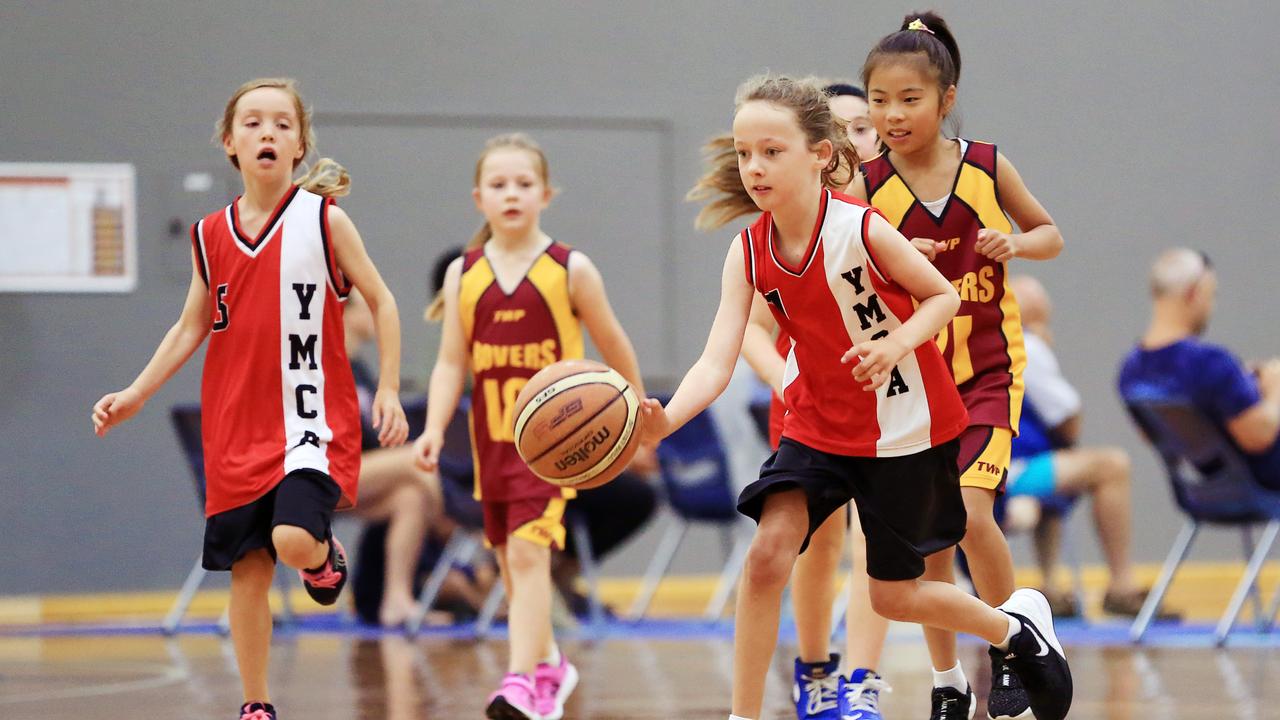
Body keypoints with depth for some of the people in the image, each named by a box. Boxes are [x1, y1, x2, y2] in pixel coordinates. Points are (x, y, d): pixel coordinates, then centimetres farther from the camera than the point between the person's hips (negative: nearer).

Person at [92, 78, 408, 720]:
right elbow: (191, 327, 13)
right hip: (237, 427, 4)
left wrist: (388, 390, -5)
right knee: (247, 570, 6)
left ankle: (326, 555, 12)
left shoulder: (324, 221, -5)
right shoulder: (211, 236, 5)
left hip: (313, 420, -4)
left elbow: (381, 301, 1)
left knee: (294, 539, -25)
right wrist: (134, 396, 5)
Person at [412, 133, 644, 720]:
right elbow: (451, 362, 1)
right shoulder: (464, 274, 3)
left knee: (528, 552, -18)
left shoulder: (570, 271, -5)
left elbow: (615, 347, 6)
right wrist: (434, 429, -13)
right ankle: (549, 664, 35)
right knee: (512, 563, 15)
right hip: (491, 438, 4)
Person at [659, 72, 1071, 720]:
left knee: (893, 597, 5)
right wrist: (663, 420, -40)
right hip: (819, 420, 4)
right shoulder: (748, 252, -12)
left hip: (905, 426, -4)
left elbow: (944, 297, -10)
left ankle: (1017, 625, 34)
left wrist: (899, 340, -31)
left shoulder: (862, 230, -23)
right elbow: (716, 362, -21)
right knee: (767, 553, -16)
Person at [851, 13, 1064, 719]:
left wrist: (1015, 243, -13)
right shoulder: (868, 188, -8)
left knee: (969, 513, -18)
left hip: (987, 373, -1)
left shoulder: (987, 168, -6)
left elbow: (1050, 233, 8)